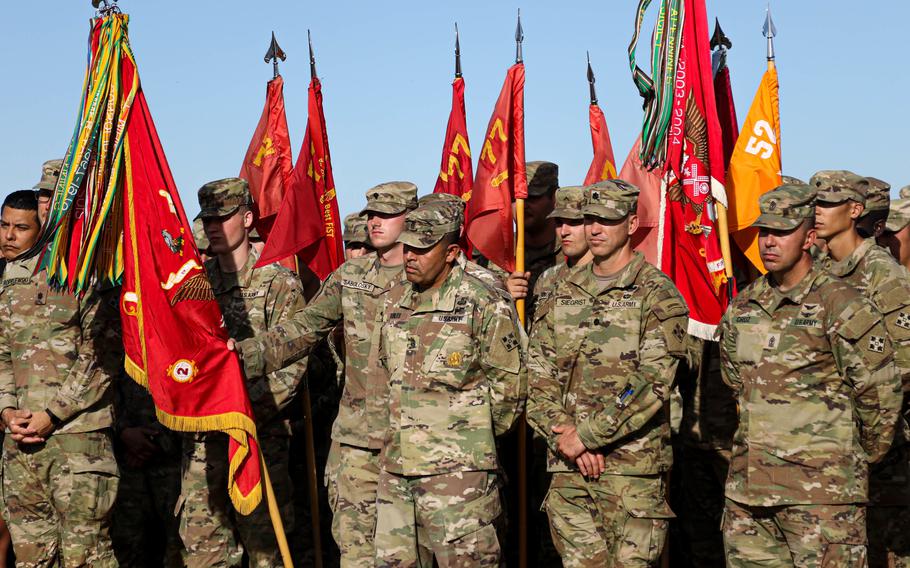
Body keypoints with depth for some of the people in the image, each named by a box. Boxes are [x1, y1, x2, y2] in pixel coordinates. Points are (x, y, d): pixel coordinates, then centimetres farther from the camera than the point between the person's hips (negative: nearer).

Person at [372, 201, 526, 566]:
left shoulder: (485, 306, -9)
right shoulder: (393, 302, 10)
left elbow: (508, 389, -6)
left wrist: (468, 438, 2)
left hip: (457, 471, -6)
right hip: (396, 468, 7)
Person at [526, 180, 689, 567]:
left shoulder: (658, 296, -3)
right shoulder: (562, 295, 13)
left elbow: (652, 385, -13)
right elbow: (537, 375, 8)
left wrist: (586, 435, -14)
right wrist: (564, 434, -7)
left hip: (633, 466, -4)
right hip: (568, 466, 5)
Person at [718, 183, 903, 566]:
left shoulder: (840, 306, -10)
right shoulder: (741, 307, 10)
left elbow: (880, 392, -5)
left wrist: (859, 458, 6)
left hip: (821, 490, -6)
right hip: (748, 484, 6)